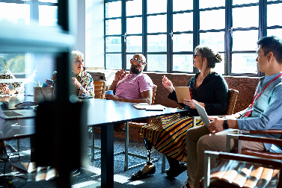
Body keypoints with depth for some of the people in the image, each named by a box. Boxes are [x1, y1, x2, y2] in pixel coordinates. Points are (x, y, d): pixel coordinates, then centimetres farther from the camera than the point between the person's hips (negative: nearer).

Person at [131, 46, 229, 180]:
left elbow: (222, 107, -11)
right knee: (160, 124, -12)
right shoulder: (194, 79, 19)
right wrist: (171, 90, 13)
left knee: (171, 131, -28)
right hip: (190, 116, 8)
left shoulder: (217, 80, -3)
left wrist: (200, 105, -20)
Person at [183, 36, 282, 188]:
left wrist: (226, 123, -23)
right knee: (192, 134, 6)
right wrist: (232, 117, 4)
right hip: (242, 127, 10)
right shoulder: (263, 82, 15)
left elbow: (265, 123, -26)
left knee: (206, 142, -28)